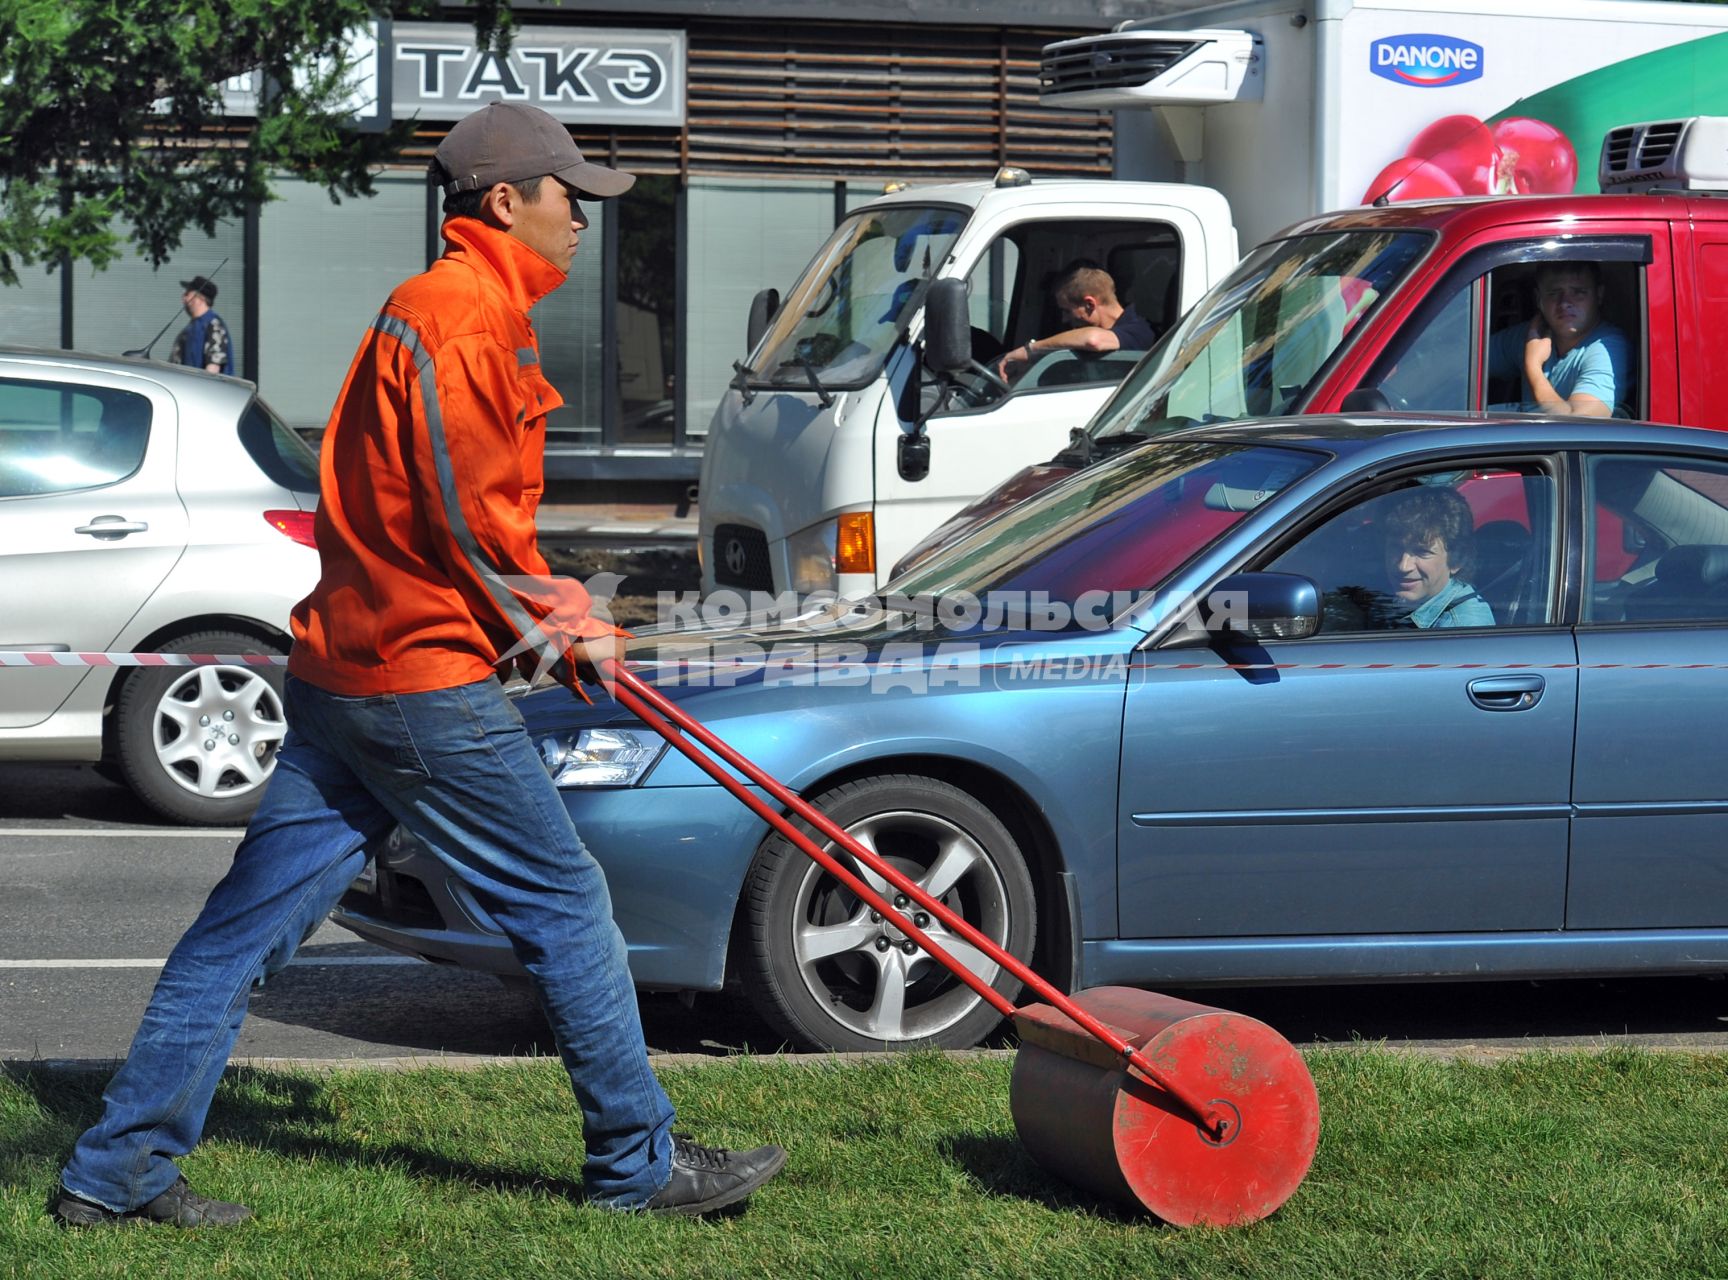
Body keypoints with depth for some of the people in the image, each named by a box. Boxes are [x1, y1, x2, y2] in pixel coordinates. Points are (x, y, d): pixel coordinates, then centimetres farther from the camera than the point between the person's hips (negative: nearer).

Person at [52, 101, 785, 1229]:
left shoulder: (426, 309, 20)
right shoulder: (470, 318, -13)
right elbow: (473, 520, -17)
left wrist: (555, 620, 16)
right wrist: (562, 627, -3)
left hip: (339, 671, 10)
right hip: (428, 683, -10)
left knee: (247, 925, 8)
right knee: (565, 903, 1)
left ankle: (118, 1171, 9)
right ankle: (640, 1164, 10)